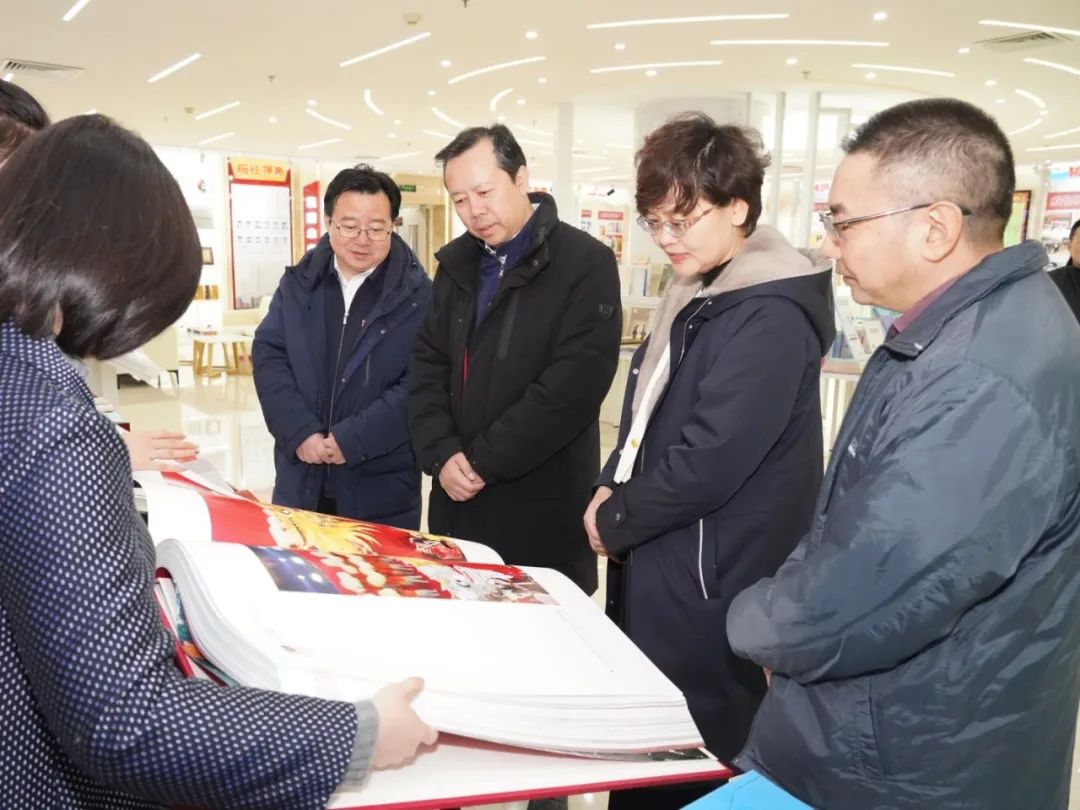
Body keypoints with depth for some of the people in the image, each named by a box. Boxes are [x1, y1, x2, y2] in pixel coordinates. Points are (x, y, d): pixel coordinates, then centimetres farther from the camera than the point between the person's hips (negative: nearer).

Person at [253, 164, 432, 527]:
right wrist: (300, 431, -13)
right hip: (301, 480, 4)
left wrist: (352, 439, -19)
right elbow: (268, 356, 1)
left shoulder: (418, 294, -7)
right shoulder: (299, 282, 6)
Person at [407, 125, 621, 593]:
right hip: (457, 499, 6)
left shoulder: (586, 264, -11)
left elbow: (572, 387, -19)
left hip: (542, 509, -5)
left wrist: (483, 462, -15)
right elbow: (427, 366, 7)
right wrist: (441, 455, -8)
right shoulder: (456, 263, 9)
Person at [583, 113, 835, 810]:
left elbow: (711, 460, -25)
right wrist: (611, 489, 0)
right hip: (656, 563, 9)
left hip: (708, 582, -9)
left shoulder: (770, 315, -21)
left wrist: (614, 521, -11)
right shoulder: (696, 295, 10)